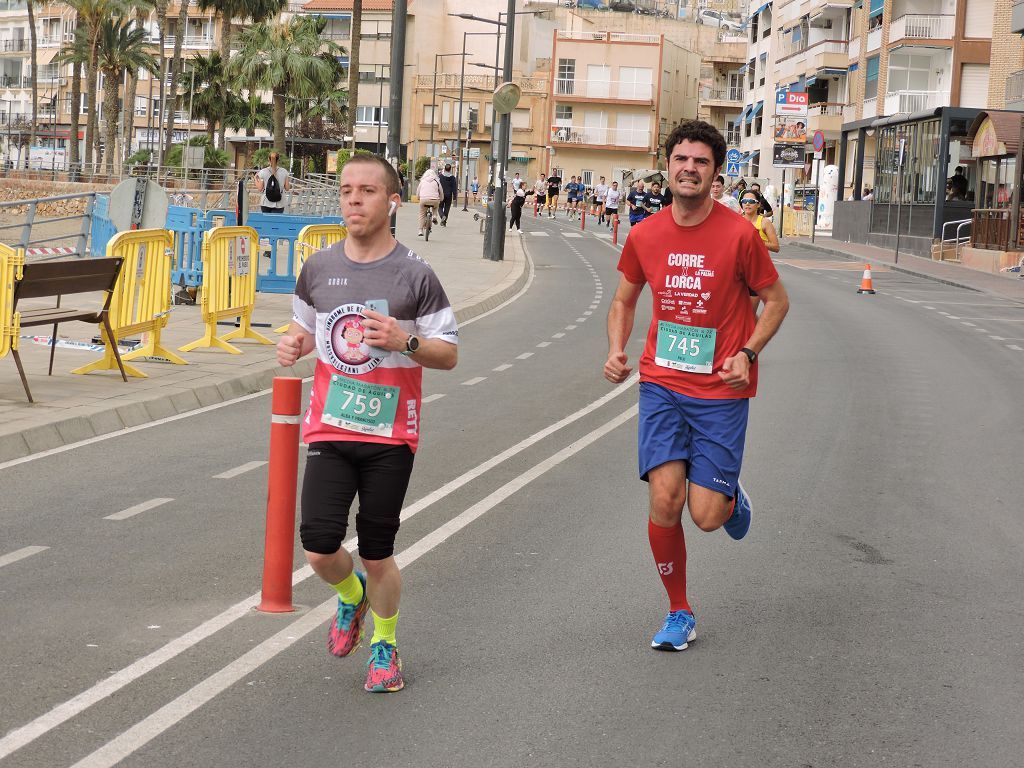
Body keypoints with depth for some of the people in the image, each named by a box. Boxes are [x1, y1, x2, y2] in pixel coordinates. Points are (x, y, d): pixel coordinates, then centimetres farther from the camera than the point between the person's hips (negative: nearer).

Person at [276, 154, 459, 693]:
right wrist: (294, 344, -1)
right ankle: (352, 596, 28)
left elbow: (449, 354, -1)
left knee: (377, 555, 5)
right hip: (329, 430, 2)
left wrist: (406, 341, -20)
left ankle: (385, 646, 29)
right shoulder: (318, 269, 5)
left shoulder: (415, 276, -5)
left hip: (390, 435, -2)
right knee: (319, 547, -8)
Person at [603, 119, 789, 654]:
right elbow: (623, 300, 16)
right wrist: (616, 351, -1)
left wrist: (747, 352, -13)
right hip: (662, 385, 2)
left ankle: (732, 498, 34)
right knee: (664, 500, -10)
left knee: (707, 517, -6)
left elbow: (776, 300, 2)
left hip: (721, 391, -2)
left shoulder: (739, 234, -9)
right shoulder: (644, 236, 1)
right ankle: (679, 613, 12)